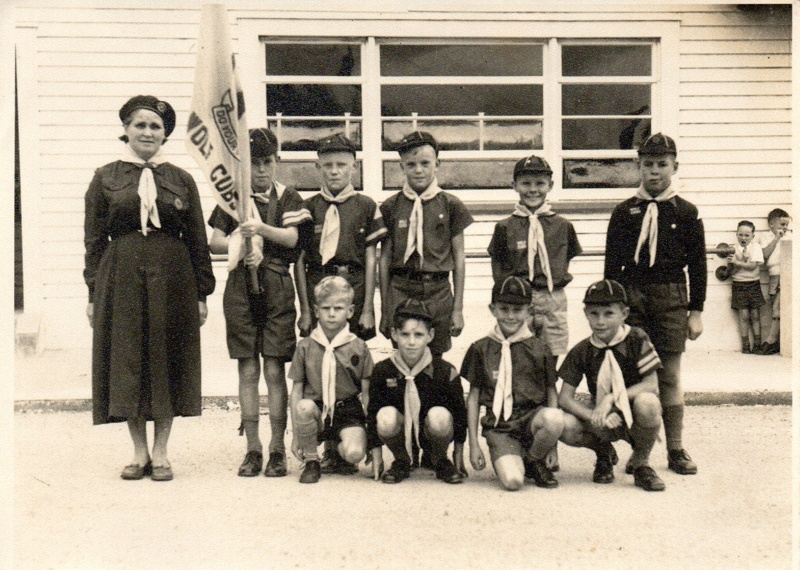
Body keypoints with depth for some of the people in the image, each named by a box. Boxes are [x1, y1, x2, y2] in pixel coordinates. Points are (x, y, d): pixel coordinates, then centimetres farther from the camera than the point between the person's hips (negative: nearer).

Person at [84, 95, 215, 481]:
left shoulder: (181, 180, 7)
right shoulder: (105, 178, 6)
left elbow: (197, 240, 6)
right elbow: (94, 239, 5)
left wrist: (202, 293, 2)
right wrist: (93, 294, 0)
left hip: (172, 278, 0)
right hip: (121, 279, 0)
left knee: (168, 360, 4)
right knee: (126, 360, 3)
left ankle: (161, 452, 15)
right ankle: (139, 452, 17)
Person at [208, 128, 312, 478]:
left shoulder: (288, 199, 8)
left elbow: (292, 238, -8)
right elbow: (215, 241, 8)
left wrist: (260, 229, -24)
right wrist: (241, 248, -11)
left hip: (277, 287, -2)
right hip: (241, 287, 2)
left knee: (275, 370, -3)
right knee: (248, 371, 4)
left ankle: (277, 449, 3)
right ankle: (252, 448, 10)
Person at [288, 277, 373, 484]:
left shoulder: (358, 348, 2)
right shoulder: (305, 347, 4)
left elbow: (367, 393, 4)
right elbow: (296, 390, 4)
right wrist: (296, 433, 0)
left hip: (348, 412, -1)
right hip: (316, 413, 1)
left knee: (355, 453, -29)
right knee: (304, 406, -34)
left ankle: (340, 449, 12)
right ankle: (311, 461, -9)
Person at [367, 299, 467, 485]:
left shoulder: (446, 372, -15)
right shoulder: (382, 371, -11)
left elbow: (460, 413, -4)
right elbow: (372, 413, -4)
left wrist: (459, 456, 1)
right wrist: (376, 457, -3)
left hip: (433, 433, -1)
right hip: (401, 431, 1)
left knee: (439, 416, -35)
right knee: (385, 416, -32)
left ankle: (441, 461, -1)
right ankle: (401, 462, -1)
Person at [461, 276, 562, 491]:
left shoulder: (539, 349, 6)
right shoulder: (480, 349, 6)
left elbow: (551, 392, 7)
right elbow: (473, 397, 8)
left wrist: (551, 442, 1)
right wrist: (473, 444, 3)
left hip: (532, 416, 2)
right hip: (498, 426, -2)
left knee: (555, 418, -34)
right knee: (512, 480, -28)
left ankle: (533, 461, -4)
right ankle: (514, 459, 10)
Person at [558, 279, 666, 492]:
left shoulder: (636, 339, -10)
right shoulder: (581, 351, -4)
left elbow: (651, 385, -15)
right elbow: (565, 397, -9)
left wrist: (613, 398, -24)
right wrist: (594, 417, -26)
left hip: (633, 418, -2)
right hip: (603, 422, 2)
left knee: (646, 402, -37)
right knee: (565, 426, -28)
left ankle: (641, 463, -8)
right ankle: (604, 452, 9)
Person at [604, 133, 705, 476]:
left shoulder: (685, 212, 6)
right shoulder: (624, 212, 8)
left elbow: (697, 264, 6)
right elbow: (612, 265, 8)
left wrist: (696, 311, 1)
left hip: (671, 298, -1)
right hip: (631, 298, 1)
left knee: (670, 376, 2)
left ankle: (676, 450, 11)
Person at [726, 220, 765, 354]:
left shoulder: (756, 247, 0)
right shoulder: (734, 249, 1)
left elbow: (753, 266, -13)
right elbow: (732, 269, -7)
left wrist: (737, 262, -17)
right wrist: (743, 260, -19)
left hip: (753, 284, 0)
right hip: (739, 284, 0)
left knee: (755, 315, 3)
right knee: (743, 315, -2)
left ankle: (757, 345, 10)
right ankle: (745, 345, 4)